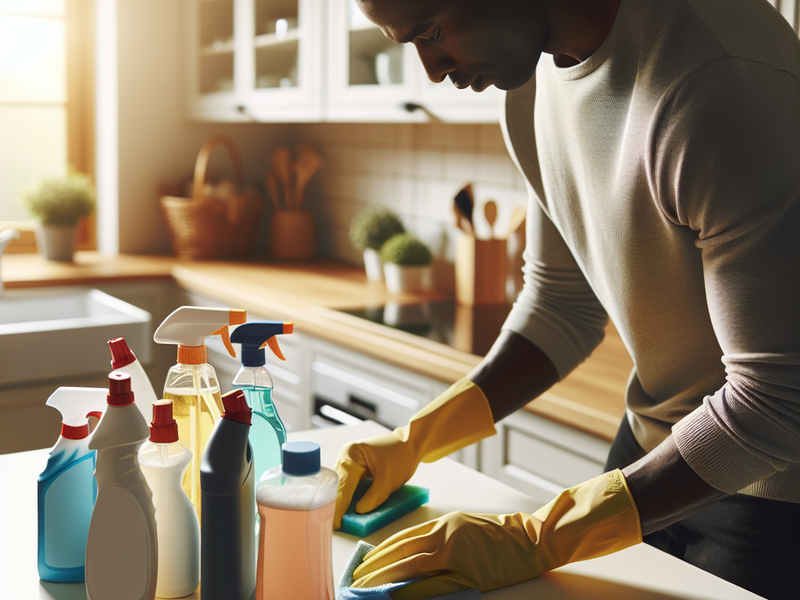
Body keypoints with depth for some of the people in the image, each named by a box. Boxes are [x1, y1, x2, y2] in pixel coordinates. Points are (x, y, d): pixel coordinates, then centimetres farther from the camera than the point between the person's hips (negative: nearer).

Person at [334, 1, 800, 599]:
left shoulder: (727, 82, -30)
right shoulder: (534, 79, -3)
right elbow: (563, 308, 5)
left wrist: (538, 538, -27)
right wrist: (412, 442, -5)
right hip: (651, 439, 7)